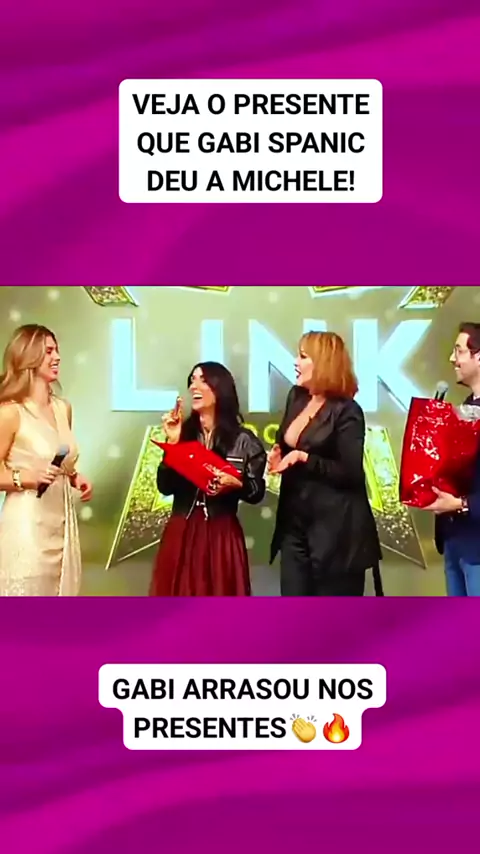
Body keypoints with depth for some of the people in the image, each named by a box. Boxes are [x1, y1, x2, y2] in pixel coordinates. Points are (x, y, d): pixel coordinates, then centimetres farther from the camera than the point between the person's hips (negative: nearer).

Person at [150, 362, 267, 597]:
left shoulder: (243, 440, -1)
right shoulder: (184, 433, 4)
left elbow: (257, 492, 0)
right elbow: (165, 487, -2)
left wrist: (235, 484, -19)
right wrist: (173, 443, -8)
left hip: (221, 535, -2)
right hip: (181, 534, 2)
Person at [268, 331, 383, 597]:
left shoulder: (346, 411, -14)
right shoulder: (296, 398, 8)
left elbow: (351, 473, -18)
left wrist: (303, 458, -20)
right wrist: (277, 455, 1)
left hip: (336, 530, -7)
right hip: (296, 522, 7)